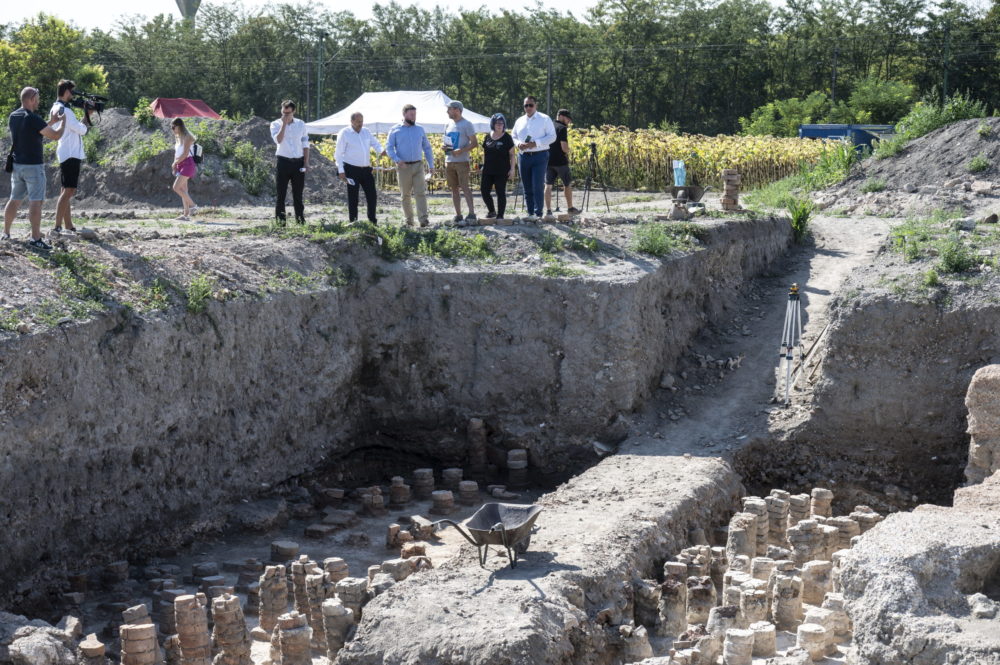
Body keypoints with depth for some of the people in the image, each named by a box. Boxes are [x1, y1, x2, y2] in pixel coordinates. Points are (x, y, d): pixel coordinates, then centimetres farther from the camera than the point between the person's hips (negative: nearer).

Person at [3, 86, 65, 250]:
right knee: (36, 202, -6)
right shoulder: (33, 119, -17)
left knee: (14, 200, 15)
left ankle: (6, 233, 20)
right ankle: (36, 238, -9)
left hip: (17, 165, 8)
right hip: (33, 166, -8)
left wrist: (51, 122, 19)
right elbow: (55, 136, -13)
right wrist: (63, 122, 5)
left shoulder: (13, 117, 7)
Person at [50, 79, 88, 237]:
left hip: (67, 154, 10)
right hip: (71, 155, -10)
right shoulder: (64, 110, -15)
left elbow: (75, 127, 17)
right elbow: (81, 130, -16)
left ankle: (68, 226, 17)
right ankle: (58, 227, -16)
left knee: (67, 191, 12)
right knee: (68, 191, -12)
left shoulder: (57, 108, 15)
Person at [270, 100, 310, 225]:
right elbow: (278, 140, -19)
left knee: (298, 193, 7)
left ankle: (301, 220, 11)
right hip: (283, 161, -2)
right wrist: (284, 124, -18)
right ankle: (280, 221, 1)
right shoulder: (275, 124, -1)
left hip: (298, 162, 2)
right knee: (281, 193, -1)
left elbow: (305, 144, 9)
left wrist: (306, 162, 2)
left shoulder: (301, 124, 7)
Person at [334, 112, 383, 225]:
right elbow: (339, 153, -5)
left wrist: (381, 151, -14)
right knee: (353, 197, -1)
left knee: (372, 195, 5)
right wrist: (341, 171, -11)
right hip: (352, 169, -5)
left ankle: (372, 220, 17)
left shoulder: (366, 132, 12)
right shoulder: (344, 133, -4)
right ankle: (353, 222, 7)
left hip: (366, 169, 5)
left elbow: (375, 144, 11)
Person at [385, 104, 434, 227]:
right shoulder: (395, 130, 2)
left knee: (420, 193, -10)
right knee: (406, 195, 5)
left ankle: (423, 219, -17)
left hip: (418, 166, 1)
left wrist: (431, 165, 8)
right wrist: (397, 160, -19)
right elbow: (389, 147, -2)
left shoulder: (420, 129, 10)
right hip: (403, 166, -1)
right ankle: (409, 220, 14)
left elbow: (427, 148, 14)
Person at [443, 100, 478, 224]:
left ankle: (471, 213, -17)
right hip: (449, 161, 7)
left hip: (461, 161, -7)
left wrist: (461, 150, -21)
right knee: (454, 189, 7)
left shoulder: (466, 125, -5)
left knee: (464, 187, -14)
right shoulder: (448, 124, 15)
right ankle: (458, 215, 11)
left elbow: (475, 143, -8)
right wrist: (445, 147, 1)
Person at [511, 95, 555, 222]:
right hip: (523, 156, 5)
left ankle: (538, 213, -11)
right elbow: (514, 137, 19)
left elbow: (552, 136, -5)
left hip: (539, 156, -5)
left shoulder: (544, 119, 0)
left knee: (537, 187, -12)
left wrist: (536, 143, -16)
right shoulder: (519, 121, 15)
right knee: (527, 188, 7)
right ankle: (530, 213, 14)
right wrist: (518, 144, -5)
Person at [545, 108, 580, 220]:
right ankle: (570, 208, 24)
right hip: (560, 161, -5)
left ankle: (548, 211, -9)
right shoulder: (562, 128, -11)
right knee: (567, 184, 13)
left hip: (548, 161, 6)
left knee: (548, 185, 0)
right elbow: (564, 147, -18)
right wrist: (567, 152, 2)